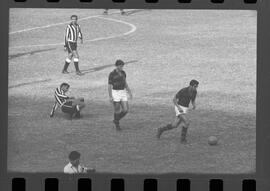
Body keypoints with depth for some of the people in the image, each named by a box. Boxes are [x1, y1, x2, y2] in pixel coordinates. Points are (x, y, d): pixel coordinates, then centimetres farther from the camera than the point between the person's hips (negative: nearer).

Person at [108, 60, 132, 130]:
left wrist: (129, 92, 8)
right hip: (115, 93, -6)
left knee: (125, 110, -1)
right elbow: (109, 86, -11)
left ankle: (116, 121, 24)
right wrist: (110, 97, -16)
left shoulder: (123, 73, 6)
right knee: (117, 110, -2)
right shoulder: (112, 74, -12)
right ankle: (117, 125, 21)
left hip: (123, 93, 6)